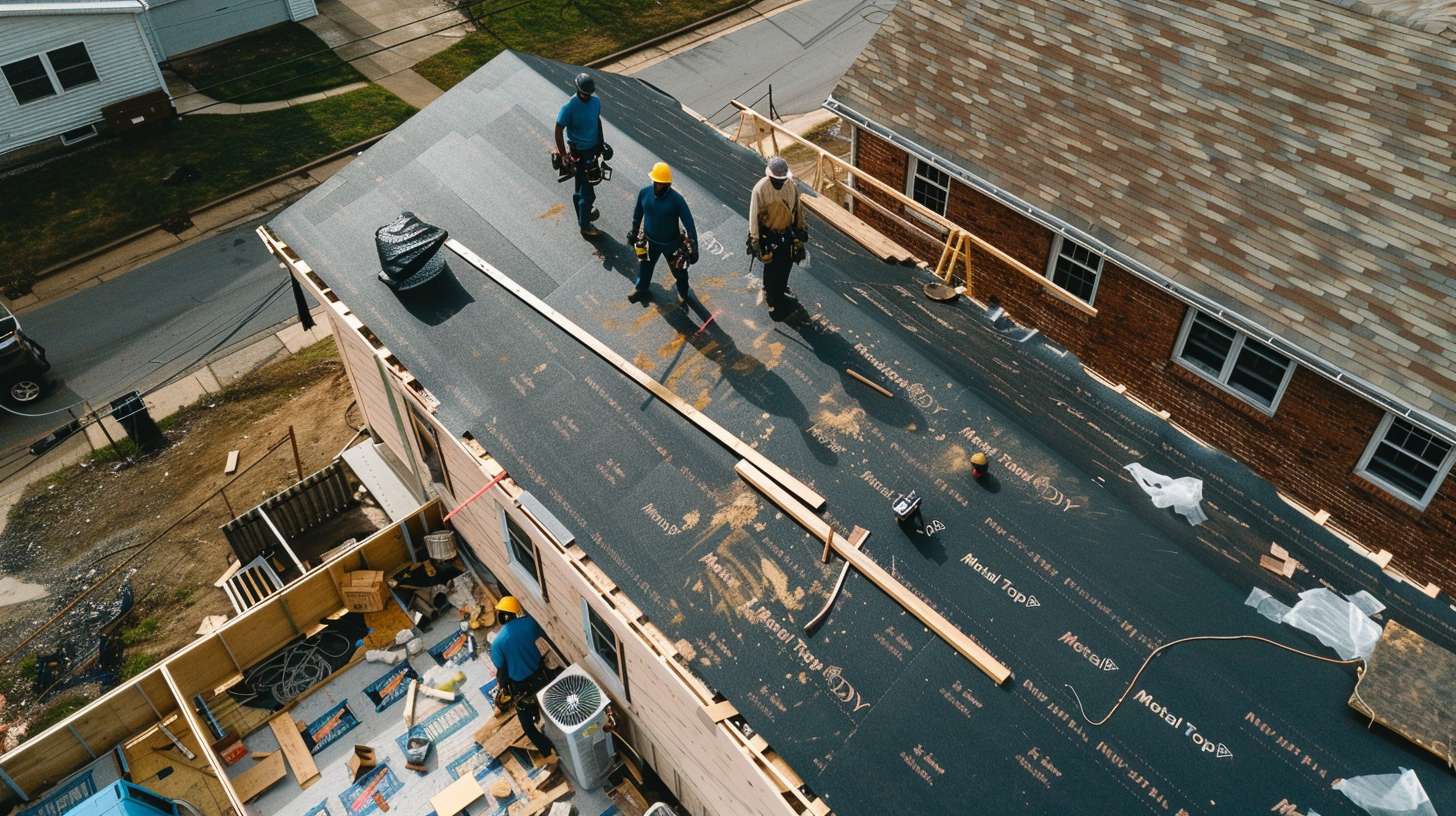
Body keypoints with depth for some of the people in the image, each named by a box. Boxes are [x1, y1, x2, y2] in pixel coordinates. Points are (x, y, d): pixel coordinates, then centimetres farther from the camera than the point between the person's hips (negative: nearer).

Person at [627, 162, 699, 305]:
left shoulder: (676, 199, -27)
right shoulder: (645, 193, -15)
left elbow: (689, 223, -22)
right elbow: (638, 214, 4)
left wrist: (693, 248, -22)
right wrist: (634, 233, 15)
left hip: (671, 244, -3)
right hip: (650, 241, 3)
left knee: (679, 270, 17)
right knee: (645, 267, 24)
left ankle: (684, 296, 43)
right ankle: (641, 290, 52)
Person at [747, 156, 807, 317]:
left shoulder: (792, 186, -11)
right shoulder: (760, 189, -24)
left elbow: (797, 209, 4)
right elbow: (754, 215, -17)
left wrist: (801, 230, 12)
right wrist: (755, 240, -16)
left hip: (787, 233, 5)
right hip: (768, 235, -5)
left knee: (786, 265, 20)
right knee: (771, 267, 5)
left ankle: (780, 291, 46)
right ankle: (772, 301, 24)